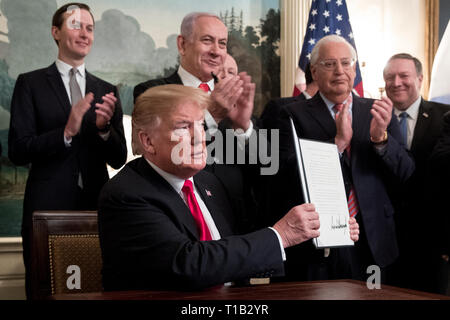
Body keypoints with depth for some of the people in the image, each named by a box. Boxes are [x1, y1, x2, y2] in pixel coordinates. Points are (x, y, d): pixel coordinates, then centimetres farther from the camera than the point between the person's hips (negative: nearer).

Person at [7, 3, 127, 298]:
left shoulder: (106, 91, 9)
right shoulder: (31, 84, 1)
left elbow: (118, 159, 7)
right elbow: (18, 151, -7)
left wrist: (104, 127, -13)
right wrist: (66, 132, -21)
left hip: (96, 208, 3)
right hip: (47, 207, -3)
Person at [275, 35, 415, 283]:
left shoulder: (377, 112, 7)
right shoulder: (295, 114, -1)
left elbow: (407, 174, 2)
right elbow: (290, 176, -13)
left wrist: (381, 137, -16)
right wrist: (338, 141, -20)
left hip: (372, 244, 3)